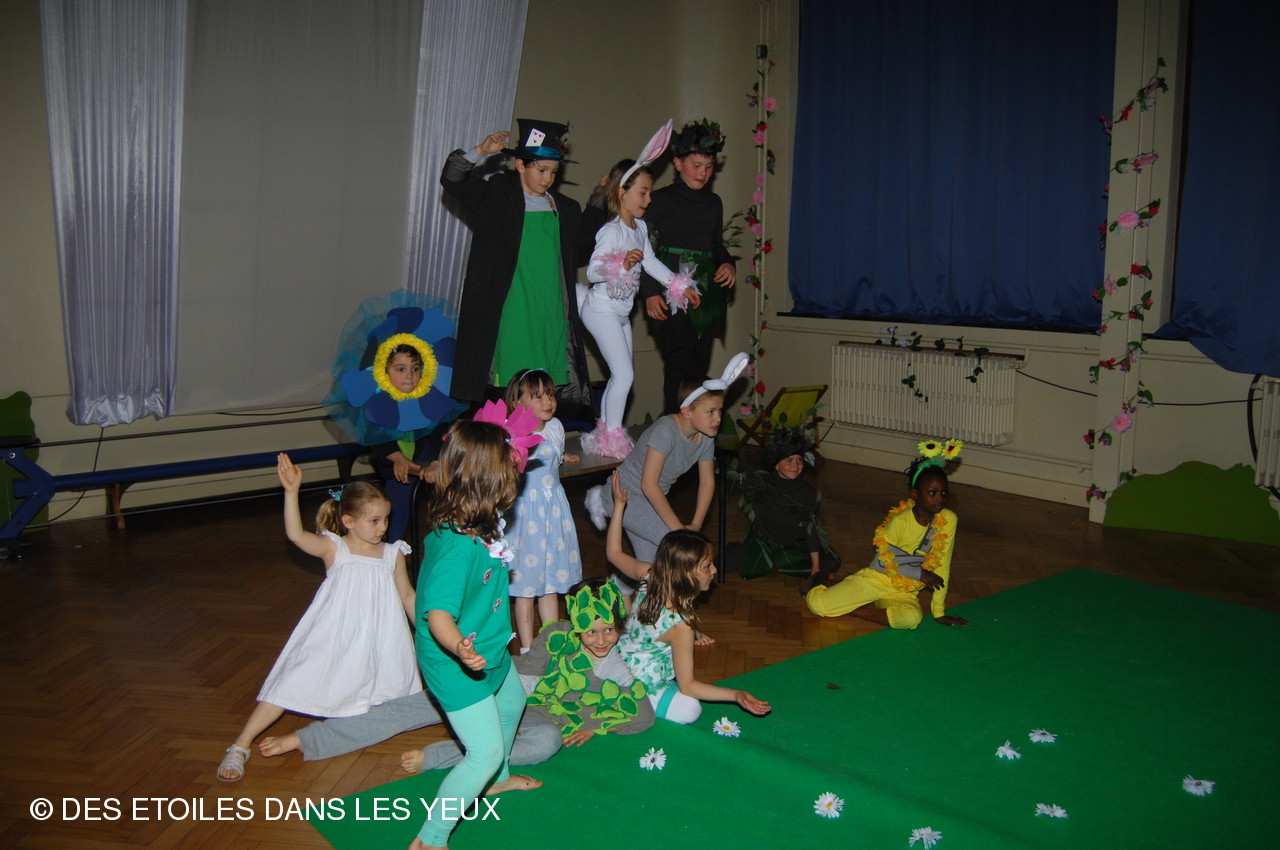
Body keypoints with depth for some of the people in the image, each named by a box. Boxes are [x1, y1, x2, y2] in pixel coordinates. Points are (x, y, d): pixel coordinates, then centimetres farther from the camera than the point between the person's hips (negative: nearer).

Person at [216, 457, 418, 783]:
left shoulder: (393, 554, 2)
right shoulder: (333, 548, -9)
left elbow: (407, 595, 12)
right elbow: (296, 534, -27)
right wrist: (291, 491, -38)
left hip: (376, 644, 4)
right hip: (333, 642, -4)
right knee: (293, 683, -9)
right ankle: (239, 746, 1)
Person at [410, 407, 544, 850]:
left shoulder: (476, 524, -9)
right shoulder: (458, 547, -37)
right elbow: (438, 615, -42)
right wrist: (460, 648, -59)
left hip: (487, 651, 11)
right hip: (457, 665, -10)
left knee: (512, 703, 31)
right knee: (485, 752, -7)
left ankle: (495, 779, 59)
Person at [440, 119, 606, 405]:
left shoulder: (564, 209, 17)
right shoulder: (498, 197, 4)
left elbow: (584, 236, 32)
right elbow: (451, 180, -2)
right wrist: (480, 152, -15)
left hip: (551, 315, 4)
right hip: (511, 314, -4)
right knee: (510, 385, -9)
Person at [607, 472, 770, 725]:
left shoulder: (648, 576, -13)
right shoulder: (681, 624, -30)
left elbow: (614, 553, 8)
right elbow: (688, 686, -24)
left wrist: (619, 504, 10)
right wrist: (736, 694, -28)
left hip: (616, 668, 8)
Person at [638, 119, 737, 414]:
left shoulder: (714, 202, 17)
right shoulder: (661, 200, 2)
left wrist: (728, 263, 6)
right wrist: (650, 292, -9)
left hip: (706, 291, 5)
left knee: (700, 363, 2)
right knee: (679, 361, -13)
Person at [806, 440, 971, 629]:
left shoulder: (948, 520, -11)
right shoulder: (900, 521, -18)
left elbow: (942, 567, -6)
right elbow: (882, 560, -10)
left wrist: (939, 612, -5)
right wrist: (920, 573, -13)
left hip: (904, 592, 2)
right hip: (877, 578, -2)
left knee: (912, 618, -35)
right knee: (817, 604, -18)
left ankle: (855, 610, -11)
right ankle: (817, 584, 20)